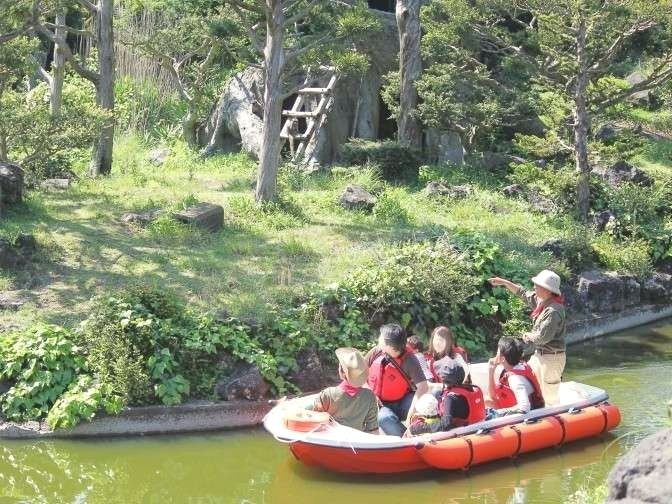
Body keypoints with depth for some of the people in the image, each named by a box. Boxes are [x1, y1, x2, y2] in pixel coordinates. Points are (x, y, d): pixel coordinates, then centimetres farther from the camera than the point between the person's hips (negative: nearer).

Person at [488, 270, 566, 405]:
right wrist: (504, 282, 18)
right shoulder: (541, 300, 2)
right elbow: (523, 294, 20)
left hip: (551, 358, -10)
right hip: (539, 354, 10)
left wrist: (528, 336, -6)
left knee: (550, 397, -1)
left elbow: (542, 337, -26)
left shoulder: (553, 311, -26)